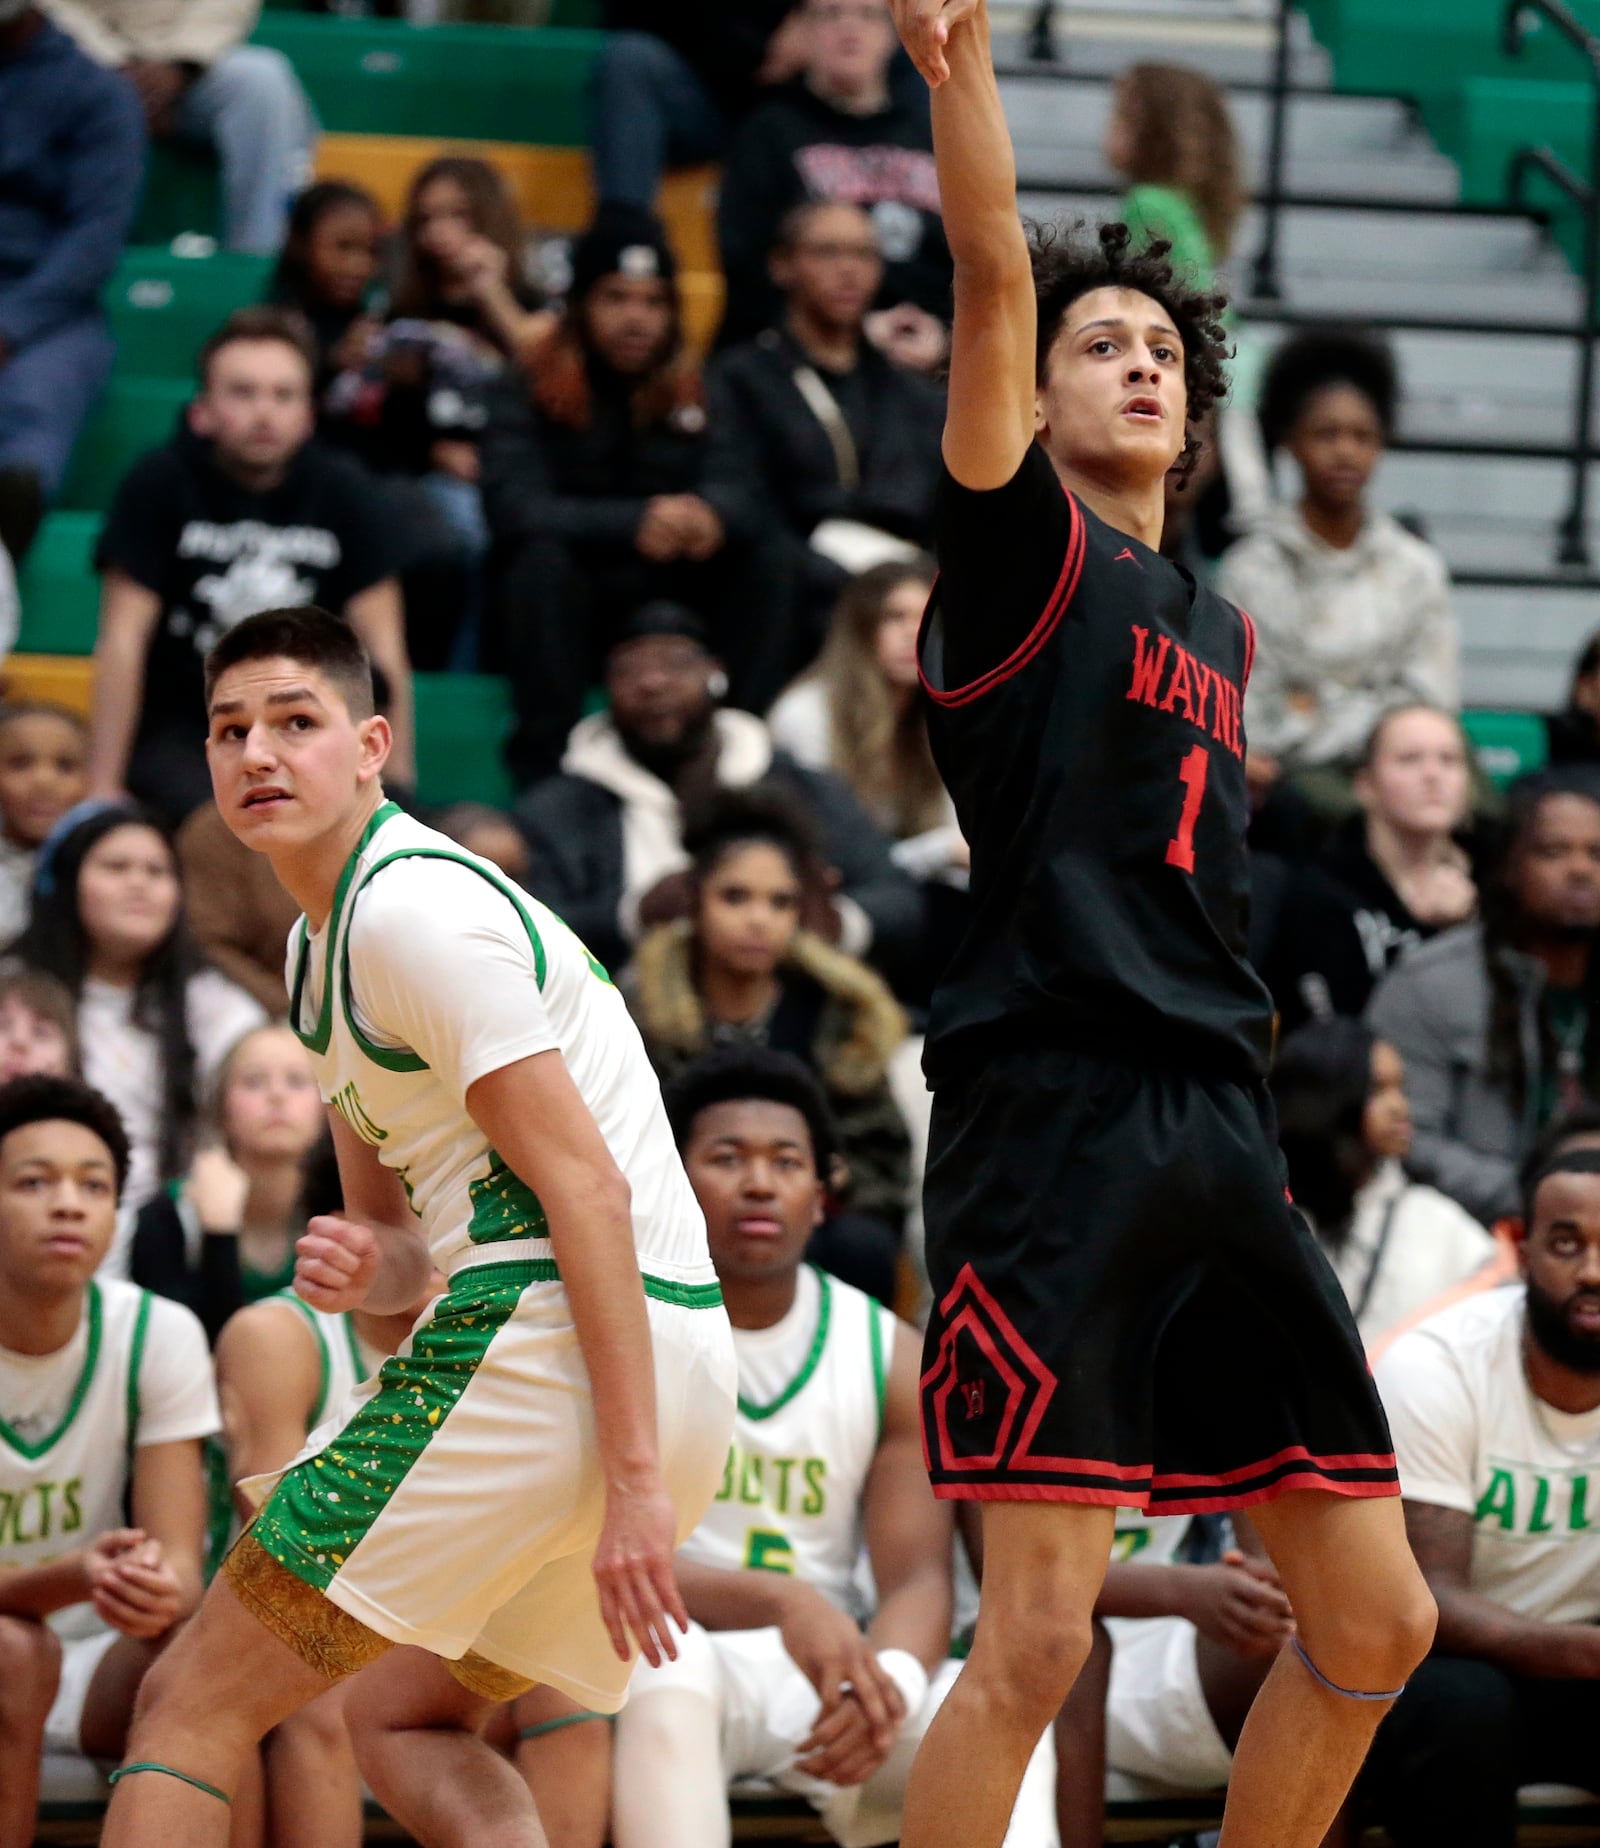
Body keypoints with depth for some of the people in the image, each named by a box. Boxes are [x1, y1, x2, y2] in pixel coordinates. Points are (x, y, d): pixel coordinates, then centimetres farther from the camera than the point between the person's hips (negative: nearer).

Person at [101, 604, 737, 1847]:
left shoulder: (410, 906, -10)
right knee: (408, 1725, 24)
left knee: (193, 1713, -3)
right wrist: (366, 1266, 2)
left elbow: (587, 1189, -16)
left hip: (542, 1347, -10)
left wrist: (633, 1478, -21)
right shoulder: (323, 946, 22)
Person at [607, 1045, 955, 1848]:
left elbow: (917, 1580, -4)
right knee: (666, 1652, -38)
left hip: (831, 1668, 4)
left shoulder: (890, 1354, 4)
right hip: (659, 1661, -3)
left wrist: (884, 1686, -29)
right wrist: (781, 1602, -33)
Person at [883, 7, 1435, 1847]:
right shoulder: (1025, 553, 2)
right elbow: (992, 276, -12)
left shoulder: (1220, 625, 22)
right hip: (1055, 1119, -7)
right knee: (1039, 1633, -13)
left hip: (1217, 1129, 8)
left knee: (1374, 1620, 6)